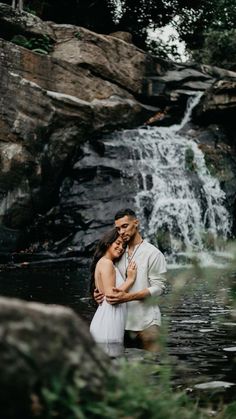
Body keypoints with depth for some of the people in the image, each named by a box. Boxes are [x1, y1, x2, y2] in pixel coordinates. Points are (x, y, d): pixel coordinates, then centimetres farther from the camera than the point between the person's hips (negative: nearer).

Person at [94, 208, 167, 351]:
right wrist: (100, 293, -2)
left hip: (146, 323, -5)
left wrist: (128, 297, -20)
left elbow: (159, 287, -10)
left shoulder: (153, 253, -3)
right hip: (123, 323, 5)